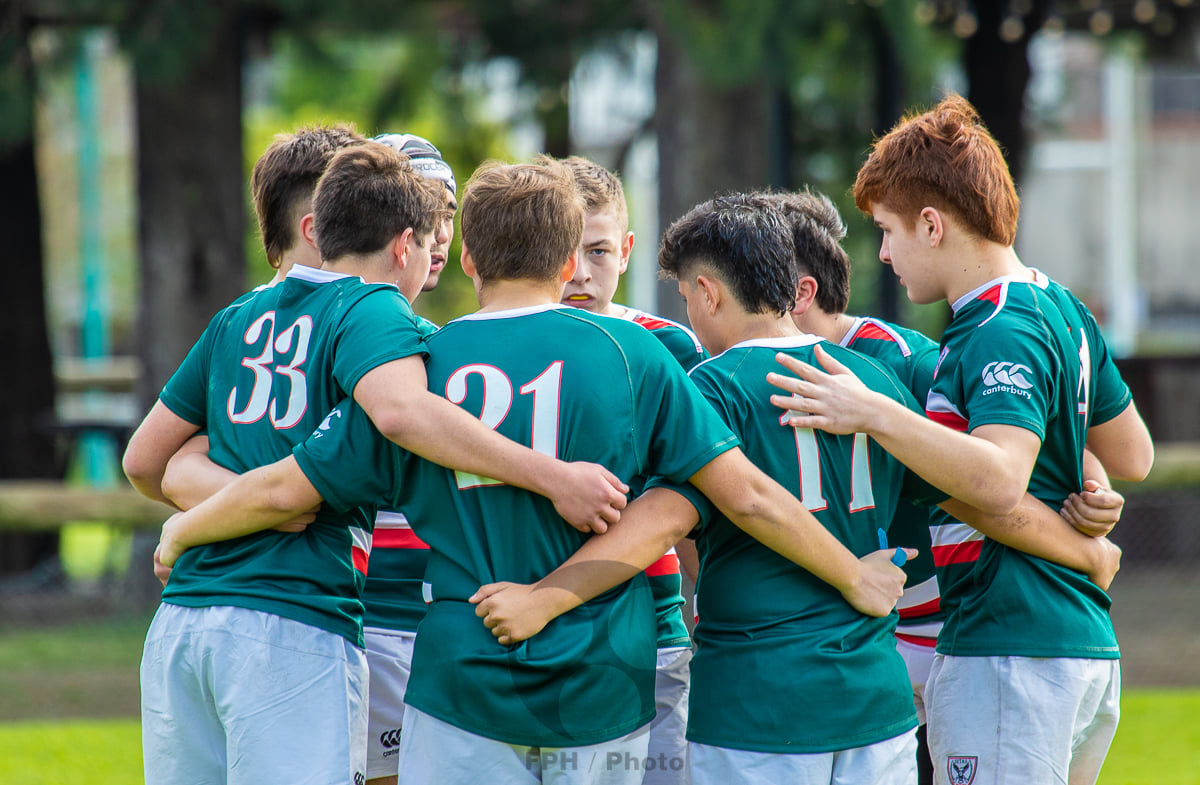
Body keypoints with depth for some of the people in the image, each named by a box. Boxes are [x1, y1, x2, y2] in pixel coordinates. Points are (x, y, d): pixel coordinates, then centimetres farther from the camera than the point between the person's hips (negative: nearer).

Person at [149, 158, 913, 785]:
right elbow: (747, 496, -1)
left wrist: (183, 531, 23)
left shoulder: (423, 361, 0)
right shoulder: (630, 353, 0)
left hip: (463, 684, -1)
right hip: (601, 696, 1)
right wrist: (855, 578, 13)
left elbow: (287, 489, 4)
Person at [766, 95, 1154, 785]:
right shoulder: (1062, 310, 15)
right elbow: (1133, 457, 24)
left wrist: (874, 414, -33)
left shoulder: (1002, 335, -16)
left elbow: (1000, 481, -32)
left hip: (1009, 656, -10)